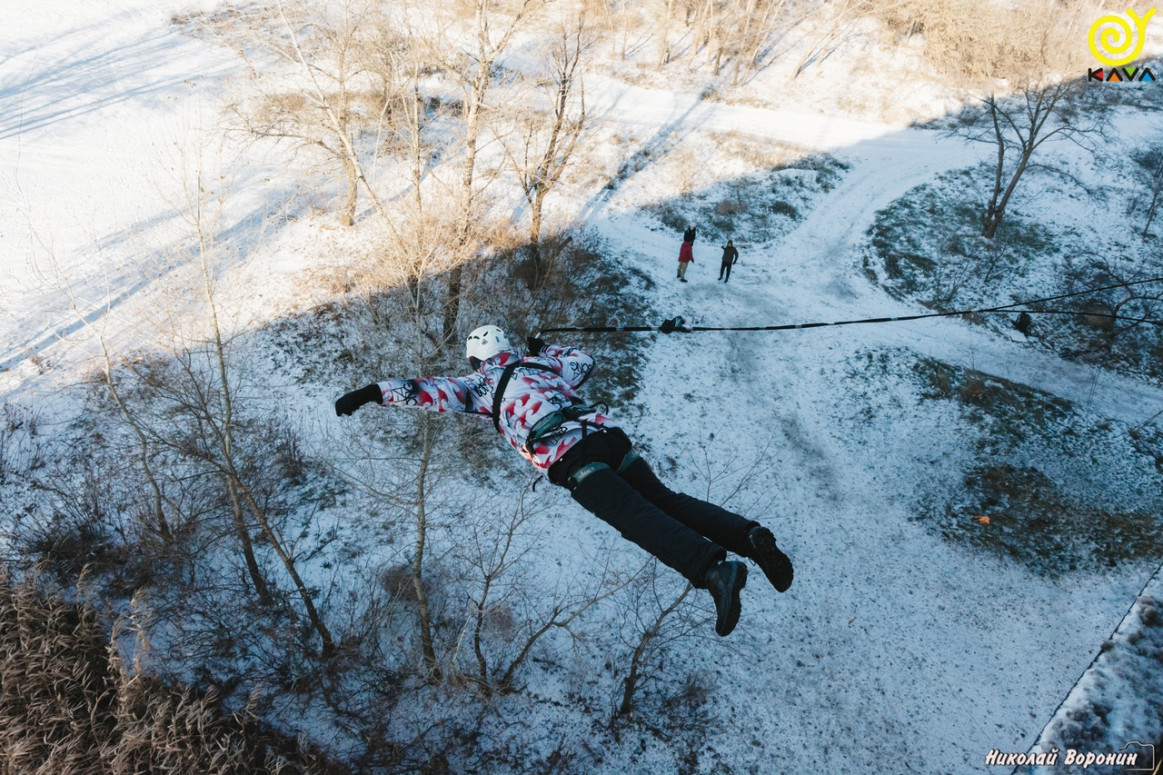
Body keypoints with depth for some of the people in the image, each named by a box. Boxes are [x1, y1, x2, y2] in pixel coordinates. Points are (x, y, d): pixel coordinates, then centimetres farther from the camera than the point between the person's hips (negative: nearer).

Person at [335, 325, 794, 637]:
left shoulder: (481, 383, 17)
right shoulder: (536, 365, 32)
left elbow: (432, 391, 10)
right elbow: (584, 362, 48)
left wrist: (372, 392, 18)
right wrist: (545, 351, 63)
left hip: (567, 454, -6)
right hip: (607, 433, 6)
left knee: (636, 517, -17)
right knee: (666, 500, 4)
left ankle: (713, 568, -36)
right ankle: (748, 535, -11)